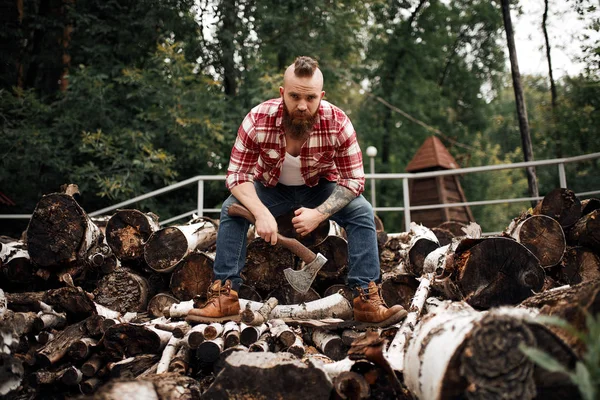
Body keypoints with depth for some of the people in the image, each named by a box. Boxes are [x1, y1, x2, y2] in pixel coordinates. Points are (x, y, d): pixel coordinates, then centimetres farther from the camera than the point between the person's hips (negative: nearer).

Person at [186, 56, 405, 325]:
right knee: (231, 209, -25)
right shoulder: (258, 120, -30)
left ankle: (366, 299, -19)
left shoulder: (338, 123, -29)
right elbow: (237, 174, -23)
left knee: (362, 212, -24)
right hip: (272, 189, 0)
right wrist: (261, 212, -41)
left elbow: (354, 180, -22)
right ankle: (225, 296, -19)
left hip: (320, 189, 0)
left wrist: (318, 214, -36)